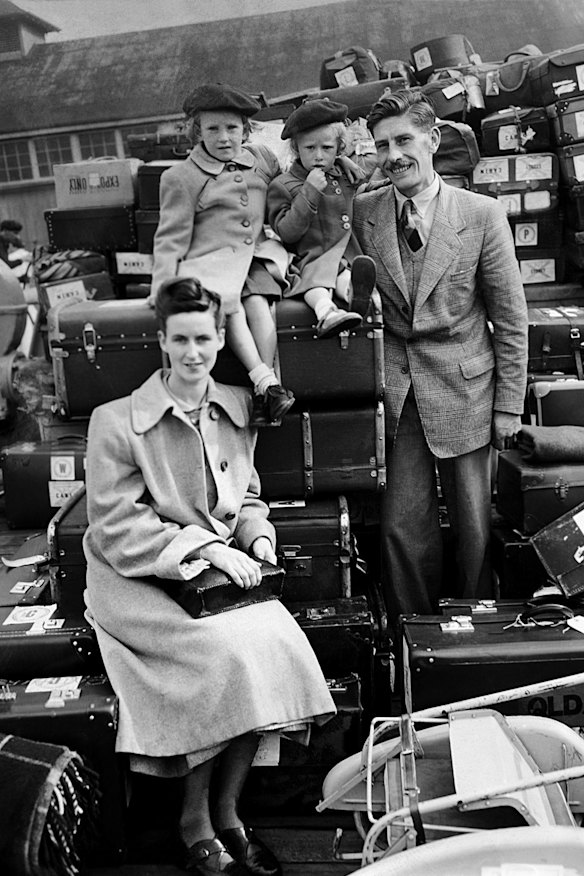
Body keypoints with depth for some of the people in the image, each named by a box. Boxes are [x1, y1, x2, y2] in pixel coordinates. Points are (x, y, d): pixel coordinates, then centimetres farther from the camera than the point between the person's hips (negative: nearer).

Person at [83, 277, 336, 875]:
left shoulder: (237, 407, 8)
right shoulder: (116, 422, -8)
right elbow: (116, 526, -11)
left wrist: (258, 539, -3)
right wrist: (205, 547, -18)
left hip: (223, 572, 5)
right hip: (137, 582, -4)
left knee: (277, 643, -21)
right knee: (225, 653, -27)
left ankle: (225, 812, 1)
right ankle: (195, 822, -2)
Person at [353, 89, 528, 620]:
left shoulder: (482, 214, -3)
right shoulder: (362, 212, 3)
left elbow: (511, 318, -1)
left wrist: (509, 404, -2)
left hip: (463, 387, -1)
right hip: (394, 390, 2)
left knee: (474, 526, 8)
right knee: (403, 525, 4)